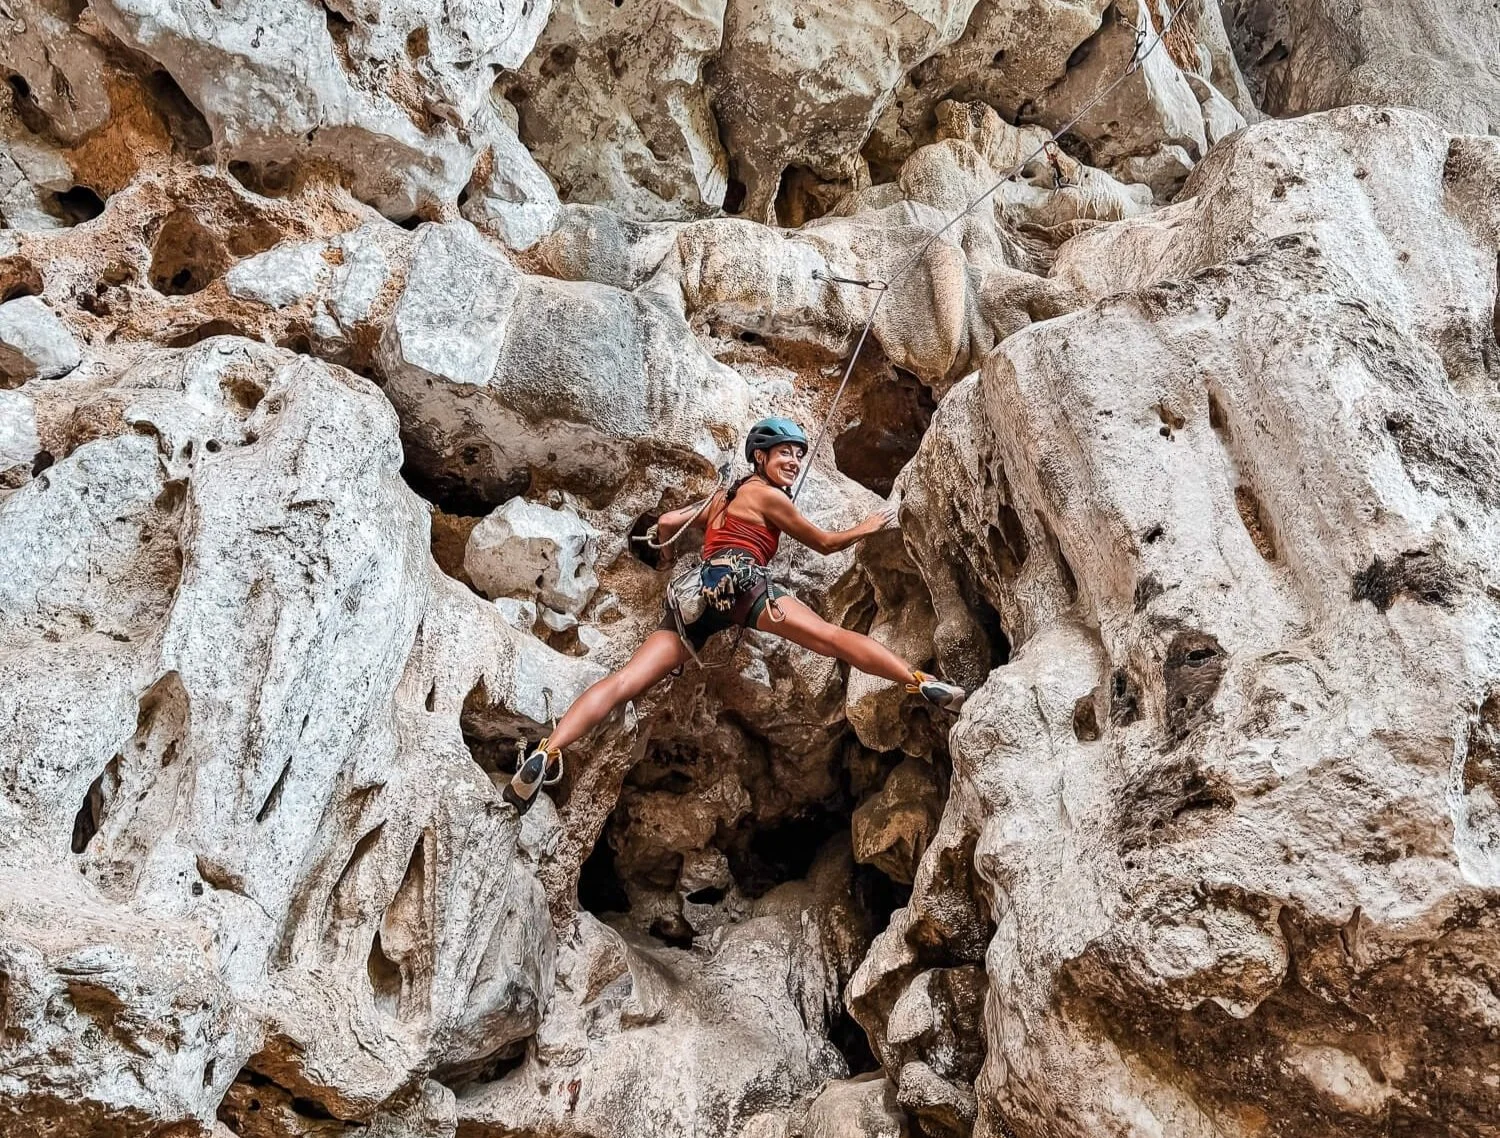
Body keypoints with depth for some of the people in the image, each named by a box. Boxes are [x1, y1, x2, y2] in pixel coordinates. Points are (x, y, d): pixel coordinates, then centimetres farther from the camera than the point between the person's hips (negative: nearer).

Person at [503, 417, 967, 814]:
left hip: (698, 592, 6)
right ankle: (923, 683, -30)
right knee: (834, 637, -15)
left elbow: (665, 524, 33)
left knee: (626, 682, -8)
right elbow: (825, 543, 20)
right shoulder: (768, 496, 14)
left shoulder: (722, 497, 35)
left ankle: (545, 754, -23)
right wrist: (867, 528, 36)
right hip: (737, 579, -6)